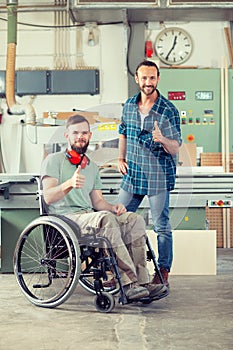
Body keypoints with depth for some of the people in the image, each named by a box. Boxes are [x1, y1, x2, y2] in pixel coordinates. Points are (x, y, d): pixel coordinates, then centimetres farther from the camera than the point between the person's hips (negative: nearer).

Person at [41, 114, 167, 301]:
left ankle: (141, 281, -25)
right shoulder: (54, 160, 4)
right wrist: (69, 183, -29)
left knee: (135, 219, -18)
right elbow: (48, 197, -9)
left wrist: (113, 207, -3)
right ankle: (128, 283, -38)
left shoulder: (92, 166, 25)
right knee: (106, 219, -36)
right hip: (65, 217, -6)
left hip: (89, 216, 7)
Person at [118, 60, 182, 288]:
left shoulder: (169, 110, -9)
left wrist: (162, 140, -32)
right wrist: (121, 158, 10)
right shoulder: (129, 105, 6)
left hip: (158, 177, -5)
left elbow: (176, 148, -11)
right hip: (132, 174, 5)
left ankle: (163, 272, 14)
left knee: (161, 226, 1)